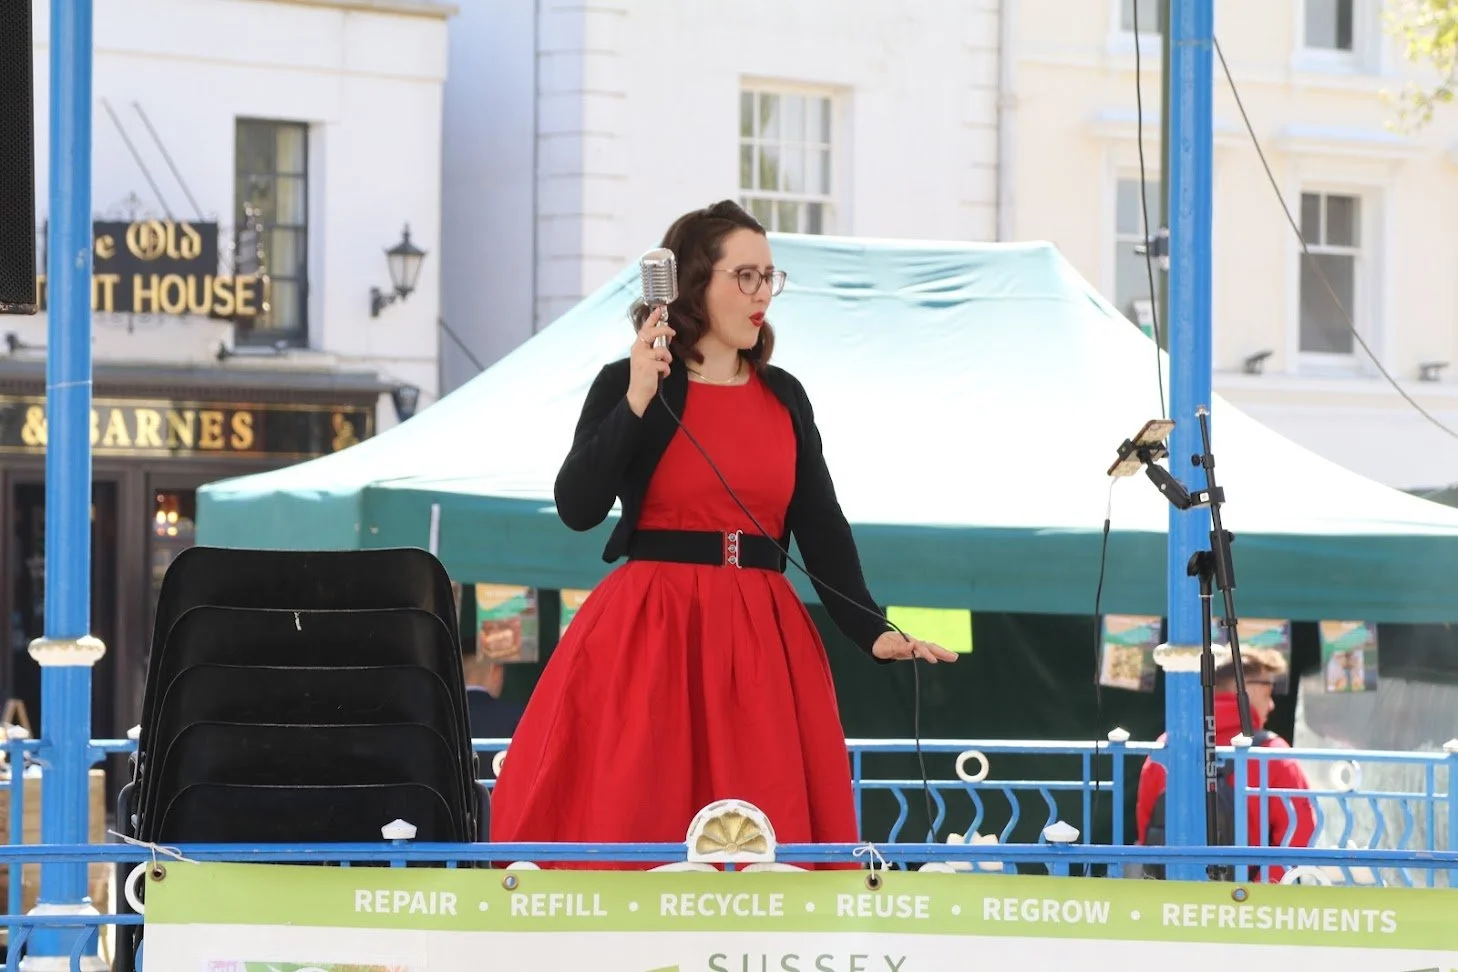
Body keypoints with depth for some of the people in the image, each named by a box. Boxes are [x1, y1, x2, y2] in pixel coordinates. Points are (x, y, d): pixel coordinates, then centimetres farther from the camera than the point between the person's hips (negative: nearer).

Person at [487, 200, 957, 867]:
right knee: (630, 819, -8)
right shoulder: (626, 385, -1)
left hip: (761, 642, 4)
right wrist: (638, 400, -19)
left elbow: (821, 525, 9)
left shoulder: (784, 396, 11)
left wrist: (872, 631, -3)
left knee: (765, 836, -1)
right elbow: (577, 507, -12)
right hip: (649, 636, -4)